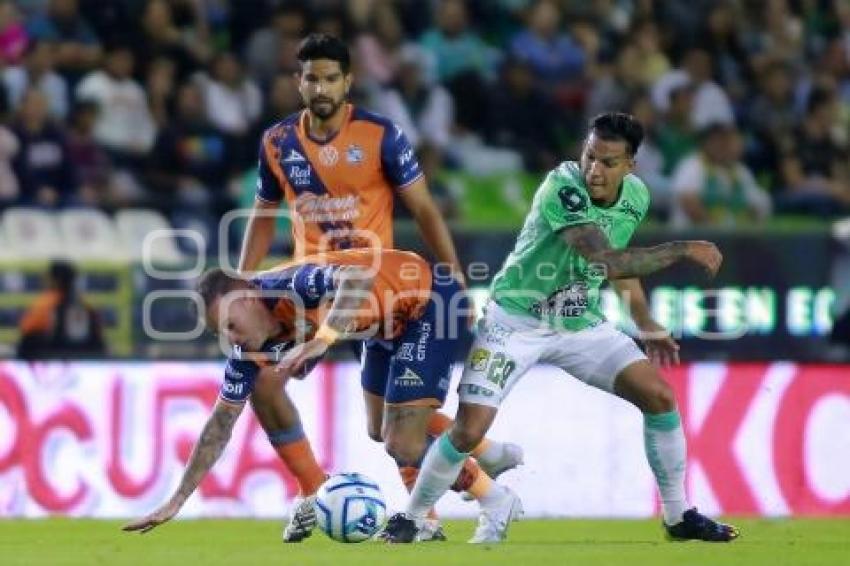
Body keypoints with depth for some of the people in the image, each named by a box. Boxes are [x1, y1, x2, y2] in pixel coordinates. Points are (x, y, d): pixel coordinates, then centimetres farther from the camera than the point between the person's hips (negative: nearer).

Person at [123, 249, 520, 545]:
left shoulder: (291, 284, -34)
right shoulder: (248, 351, -10)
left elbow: (359, 277, -54)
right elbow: (221, 423, -3)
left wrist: (320, 341, -63)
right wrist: (176, 501, -5)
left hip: (428, 299, -9)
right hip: (391, 322, 9)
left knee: (402, 444, -13)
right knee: (386, 432, 23)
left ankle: (494, 499, 9)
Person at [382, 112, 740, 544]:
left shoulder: (636, 196, -5)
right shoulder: (562, 188, -29)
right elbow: (607, 262, -38)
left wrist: (646, 325, 17)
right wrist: (681, 250, -35)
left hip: (581, 324, 6)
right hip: (517, 322, -6)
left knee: (660, 396, -5)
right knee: (468, 430, -14)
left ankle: (678, 516, 9)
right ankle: (410, 519, 8)